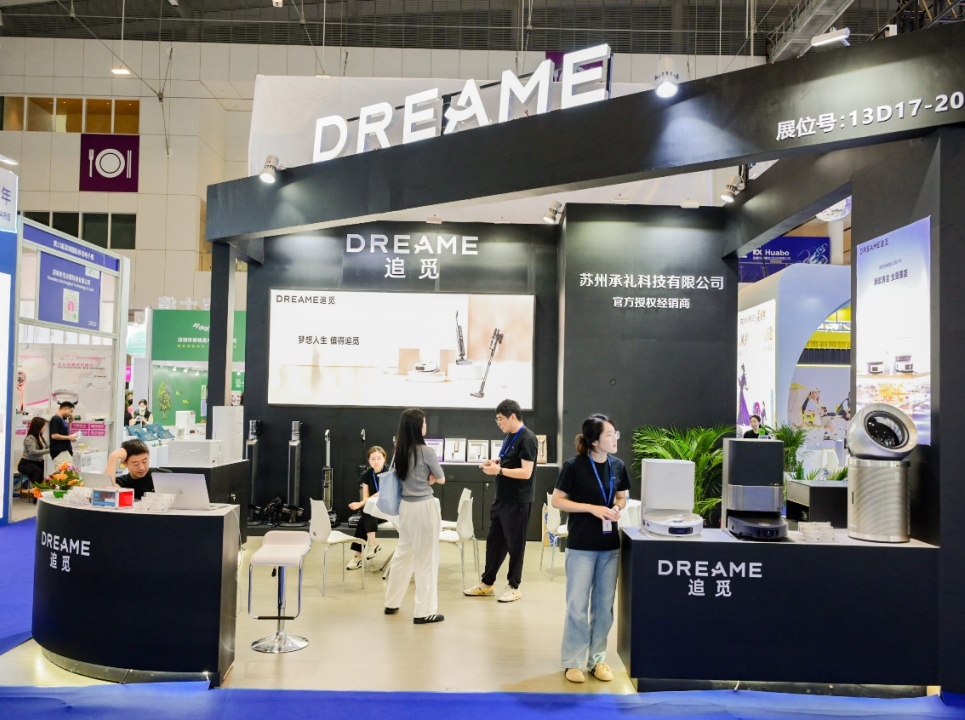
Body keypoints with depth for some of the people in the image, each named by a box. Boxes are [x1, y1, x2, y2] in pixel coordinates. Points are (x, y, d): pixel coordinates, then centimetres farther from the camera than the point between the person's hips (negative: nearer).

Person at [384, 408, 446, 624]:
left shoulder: (398, 452, 4)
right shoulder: (426, 451, -14)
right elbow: (441, 479, -2)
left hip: (405, 506, 7)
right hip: (424, 507, -7)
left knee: (402, 554, 20)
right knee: (426, 559, 2)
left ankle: (392, 603, 29)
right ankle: (424, 612, 7)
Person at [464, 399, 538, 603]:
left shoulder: (527, 439, -17)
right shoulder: (509, 436, 11)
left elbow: (526, 472, -23)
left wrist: (499, 470, -23)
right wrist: (495, 463, 4)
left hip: (517, 501, -9)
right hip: (502, 498, 9)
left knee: (514, 544, 4)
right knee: (493, 541, 14)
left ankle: (514, 587, 17)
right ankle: (486, 583, 25)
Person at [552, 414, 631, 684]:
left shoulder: (618, 466, 2)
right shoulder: (574, 466, -12)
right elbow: (557, 500, -9)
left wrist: (617, 507, -7)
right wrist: (592, 508, -18)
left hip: (610, 545, 5)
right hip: (581, 545, -5)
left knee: (604, 604, 12)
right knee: (577, 605, 1)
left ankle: (598, 659, 25)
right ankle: (573, 661, 14)